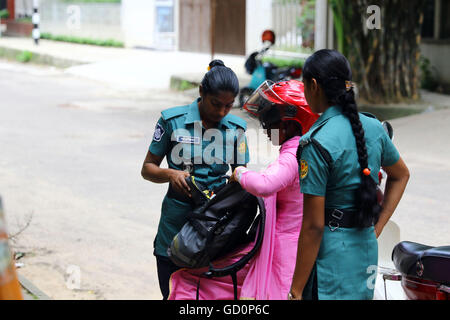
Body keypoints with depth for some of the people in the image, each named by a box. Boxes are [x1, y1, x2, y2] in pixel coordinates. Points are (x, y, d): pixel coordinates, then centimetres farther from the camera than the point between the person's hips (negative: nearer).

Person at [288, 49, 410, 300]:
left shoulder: (317, 143, -18)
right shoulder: (374, 128, 5)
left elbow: (313, 226, -18)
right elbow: (401, 176, 23)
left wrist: (296, 290, -13)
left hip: (332, 251, -8)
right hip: (368, 249, 8)